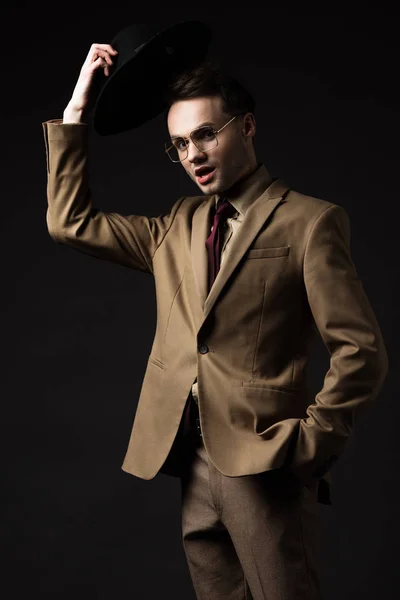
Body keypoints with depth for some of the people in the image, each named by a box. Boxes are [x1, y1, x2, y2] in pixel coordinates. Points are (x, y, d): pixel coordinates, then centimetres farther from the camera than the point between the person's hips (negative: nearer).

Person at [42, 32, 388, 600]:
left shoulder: (308, 221, -4)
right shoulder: (179, 224, 15)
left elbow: (362, 351, -7)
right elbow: (70, 221, 13)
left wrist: (308, 444, -11)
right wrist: (77, 104, 10)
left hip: (265, 467, -6)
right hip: (192, 465, 6)